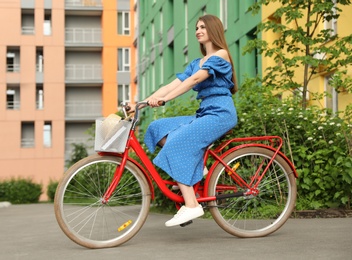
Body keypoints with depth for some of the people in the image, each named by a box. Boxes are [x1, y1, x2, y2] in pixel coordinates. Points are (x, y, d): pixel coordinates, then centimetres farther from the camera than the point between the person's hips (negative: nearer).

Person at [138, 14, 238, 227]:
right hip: (204, 113, 9)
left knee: (177, 144, -25)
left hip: (220, 113, -9)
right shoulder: (197, 63, 21)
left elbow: (194, 79, -19)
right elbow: (173, 85, 11)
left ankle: (191, 205, -28)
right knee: (159, 128, -4)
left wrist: (163, 99, -28)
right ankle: (197, 168, -3)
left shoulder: (220, 55, -5)